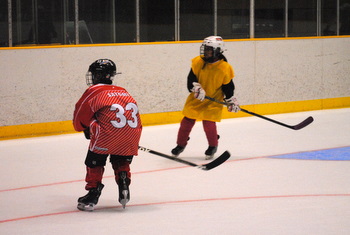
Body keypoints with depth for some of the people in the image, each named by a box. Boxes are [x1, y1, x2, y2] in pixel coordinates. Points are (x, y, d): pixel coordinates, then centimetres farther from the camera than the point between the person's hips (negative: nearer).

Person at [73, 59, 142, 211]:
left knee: (94, 161, 14)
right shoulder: (124, 92, 27)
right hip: (132, 134, 5)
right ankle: (124, 186, 13)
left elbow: (80, 118, 12)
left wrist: (87, 129, 32)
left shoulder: (94, 91, 10)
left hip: (107, 134, -5)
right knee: (122, 161, 29)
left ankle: (93, 195, 11)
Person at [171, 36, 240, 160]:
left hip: (213, 100, -3)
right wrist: (196, 87, -24)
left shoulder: (225, 68, -15)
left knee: (208, 122, -14)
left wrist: (231, 101, -5)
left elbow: (228, 86, -4)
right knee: (187, 121, 6)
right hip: (196, 98, 3)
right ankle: (181, 144, 26)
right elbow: (191, 78, -7)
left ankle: (213, 146, 12)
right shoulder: (198, 62, -9)